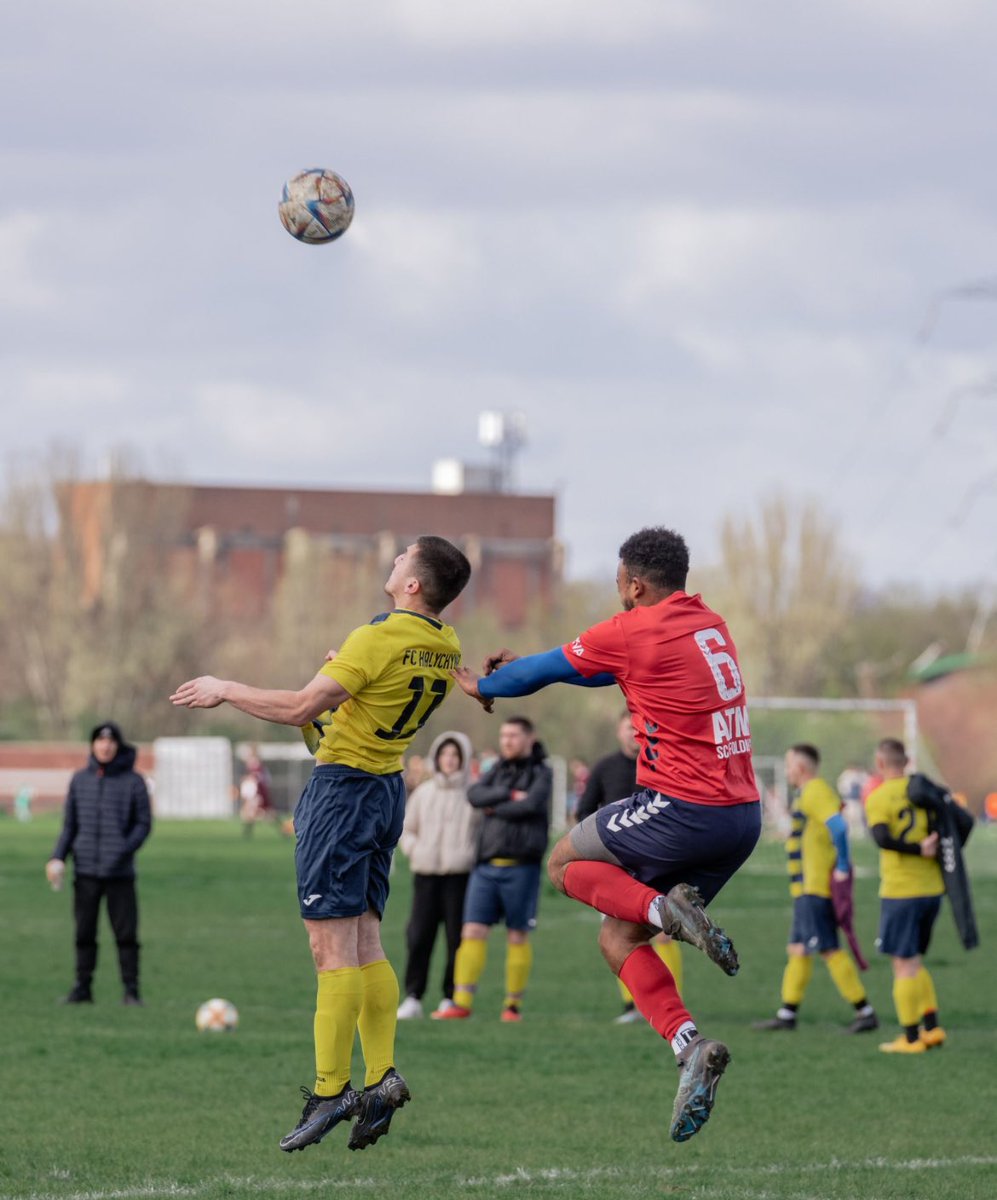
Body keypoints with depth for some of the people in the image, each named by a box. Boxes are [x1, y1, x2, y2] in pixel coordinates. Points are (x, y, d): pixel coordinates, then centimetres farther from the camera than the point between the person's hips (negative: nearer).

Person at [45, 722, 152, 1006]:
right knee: (84, 933, 4)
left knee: (126, 934, -3)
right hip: (86, 870, 3)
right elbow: (70, 825, 14)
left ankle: (131, 990, 3)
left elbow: (143, 823, 1)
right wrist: (58, 857, 1)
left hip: (119, 872, -3)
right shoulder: (80, 780, 10)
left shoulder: (133, 782, 1)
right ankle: (82, 988, 11)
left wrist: (125, 850, -14)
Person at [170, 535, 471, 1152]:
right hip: (388, 785, 8)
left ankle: (330, 1091, -10)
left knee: (333, 949, -8)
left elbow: (300, 708, -19)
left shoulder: (377, 640, -19)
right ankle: (382, 1077, 3)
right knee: (365, 944, 10)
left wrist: (225, 690, -8)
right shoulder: (444, 648, 6)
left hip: (342, 788, -8)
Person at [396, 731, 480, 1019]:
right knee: (419, 936, -3)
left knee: (457, 936, -2)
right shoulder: (423, 793, 14)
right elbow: (407, 830, 21)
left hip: (461, 875, -3)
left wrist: (472, 856, -9)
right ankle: (413, 997, 1)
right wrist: (415, 851, 3)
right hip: (426, 874, 3)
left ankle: (451, 998, 6)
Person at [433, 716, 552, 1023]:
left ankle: (514, 1004, 9)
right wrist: (508, 795, -13)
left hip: (521, 867, -4)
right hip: (486, 867, 4)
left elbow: (531, 805, -15)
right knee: (473, 931, -4)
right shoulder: (497, 770, 16)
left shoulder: (541, 773, 2)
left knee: (517, 937, 1)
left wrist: (493, 808, -4)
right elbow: (474, 795, -1)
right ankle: (462, 1003, -6)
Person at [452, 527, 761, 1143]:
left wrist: (484, 686, 24)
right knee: (617, 938, 11)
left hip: (684, 809, -8)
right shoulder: (711, 626, 16)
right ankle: (690, 1047, -8)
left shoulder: (636, 631, -9)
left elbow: (545, 671, 5)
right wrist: (525, 666, 34)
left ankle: (665, 908, -12)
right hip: (742, 815, 8)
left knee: (565, 864, 13)